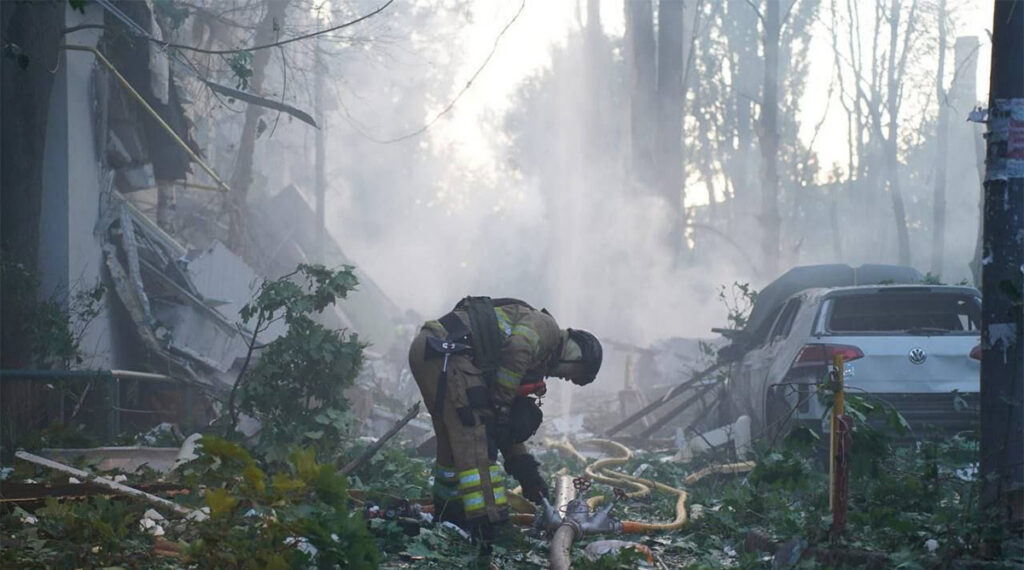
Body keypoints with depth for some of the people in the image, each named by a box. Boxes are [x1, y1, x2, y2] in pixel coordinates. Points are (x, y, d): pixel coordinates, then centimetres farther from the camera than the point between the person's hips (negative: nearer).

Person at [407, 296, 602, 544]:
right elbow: (516, 351, -18)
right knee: (473, 441, -10)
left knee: (454, 440, 21)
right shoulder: (545, 327, 5)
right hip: (446, 350, -10)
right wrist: (501, 405, -12)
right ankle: (487, 528, -14)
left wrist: (526, 472, 30)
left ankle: (448, 515, 32)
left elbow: (509, 426, 33)